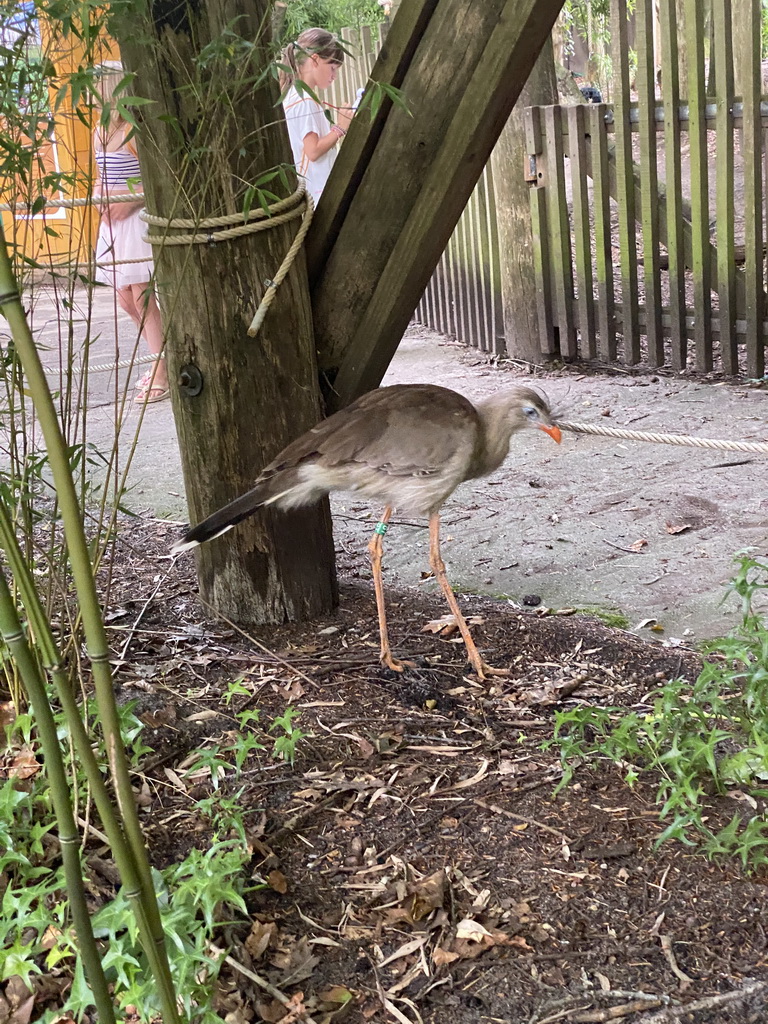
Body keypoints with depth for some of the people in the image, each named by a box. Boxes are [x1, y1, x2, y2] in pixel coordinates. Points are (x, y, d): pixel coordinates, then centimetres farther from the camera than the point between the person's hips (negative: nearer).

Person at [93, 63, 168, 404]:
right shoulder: (100, 132, 12)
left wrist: (127, 203, -20)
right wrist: (100, 195, 1)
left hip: (136, 219, -9)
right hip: (113, 222, 9)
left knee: (142, 299, -6)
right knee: (126, 299, 13)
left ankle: (162, 375, 2)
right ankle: (164, 357, 27)